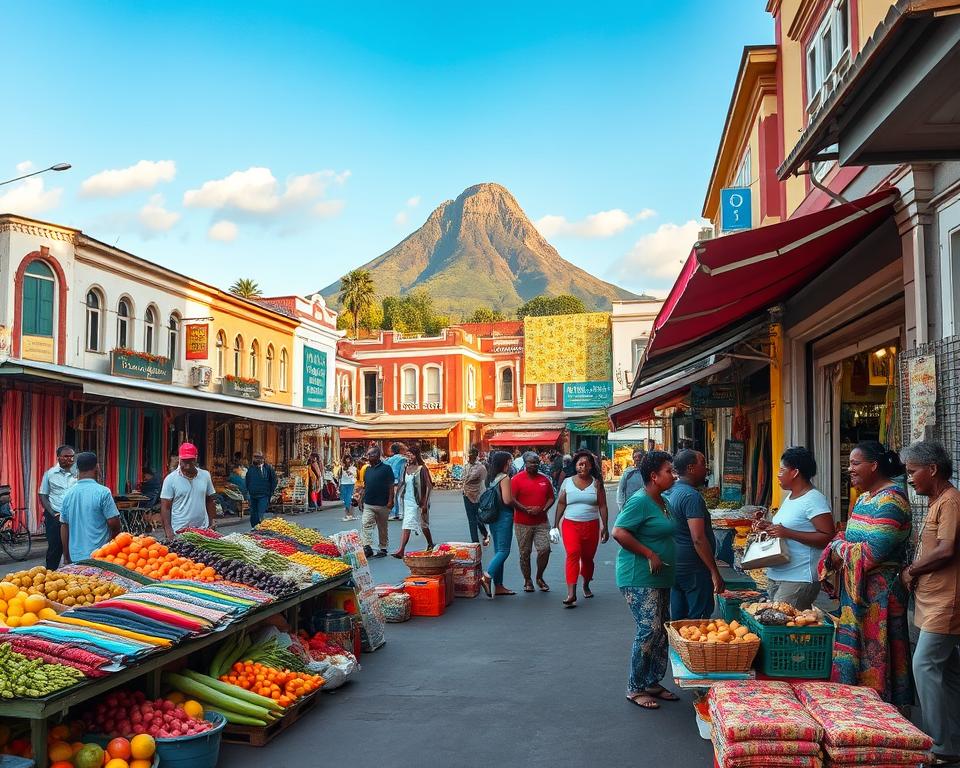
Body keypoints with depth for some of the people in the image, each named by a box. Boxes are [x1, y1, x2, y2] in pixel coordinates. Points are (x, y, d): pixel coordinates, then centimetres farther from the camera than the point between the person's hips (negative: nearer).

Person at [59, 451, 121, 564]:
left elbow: (64, 527, 11)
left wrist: (66, 557, 19)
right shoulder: (103, 492, -11)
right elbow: (114, 524, -11)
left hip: (75, 556, 5)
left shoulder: (68, 494, 6)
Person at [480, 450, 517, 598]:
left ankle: (498, 585, 12)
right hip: (504, 516, -9)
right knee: (504, 550, -8)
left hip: (493, 517, 9)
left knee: (498, 550, 10)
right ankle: (487, 577, -22)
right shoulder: (505, 478, -12)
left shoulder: (493, 478, 13)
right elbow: (507, 500, -21)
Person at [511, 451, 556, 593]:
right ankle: (527, 580, 20)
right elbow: (511, 499, -10)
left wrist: (543, 509, -6)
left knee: (545, 549, -6)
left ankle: (539, 577, 15)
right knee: (525, 553, 5)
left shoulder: (545, 479, 8)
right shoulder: (517, 479, -5)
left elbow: (551, 497, 12)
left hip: (542, 522, 3)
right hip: (522, 523, -3)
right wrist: (526, 510, -17)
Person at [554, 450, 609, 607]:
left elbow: (602, 506, 4)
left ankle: (586, 585, 37)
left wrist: (605, 527, 0)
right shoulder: (567, 482, 5)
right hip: (571, 525, -1)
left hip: (591, 525, 1)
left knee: (588, 558, 10)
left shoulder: (596, 484, 4)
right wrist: (555, 524, 7)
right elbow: (561, 504, 9)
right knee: (572, 554, -18)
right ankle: (571, 593, -25)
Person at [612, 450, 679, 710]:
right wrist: (649, 554, -22)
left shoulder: (663, 502, 13)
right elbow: (619, 532, -24)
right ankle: (635, 688, 2)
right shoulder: (640, 501, -16)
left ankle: (653, 683, 23)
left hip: (660, 578, 10)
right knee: (649, 629, -11)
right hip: (639, 578, -10)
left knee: (662, 631, 12)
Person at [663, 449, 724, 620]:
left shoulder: (668, 492, 9)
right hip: (694, 569, -9)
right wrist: (715, 572, -21)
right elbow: (698, 539, -25)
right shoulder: (691, 496, -19)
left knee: (678, 618, 15)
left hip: (674, 566, 9)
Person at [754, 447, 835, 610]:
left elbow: (828, 538, -21)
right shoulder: (790, 497, 16)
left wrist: (788, 533, -25)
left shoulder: (814, 500, -14)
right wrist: (770, 526, 10)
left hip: (799, 579, -9)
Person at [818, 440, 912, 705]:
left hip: (877, 593, -9)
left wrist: (839, 549, -8)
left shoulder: (891, 500, -16)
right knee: (852, 652, 13)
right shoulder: (865, 497, 14)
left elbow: (873, 551, -23)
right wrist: (839, 547, -2)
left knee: (872, 657, -3)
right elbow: (851, 538, 20)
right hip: (856, 590, 9)